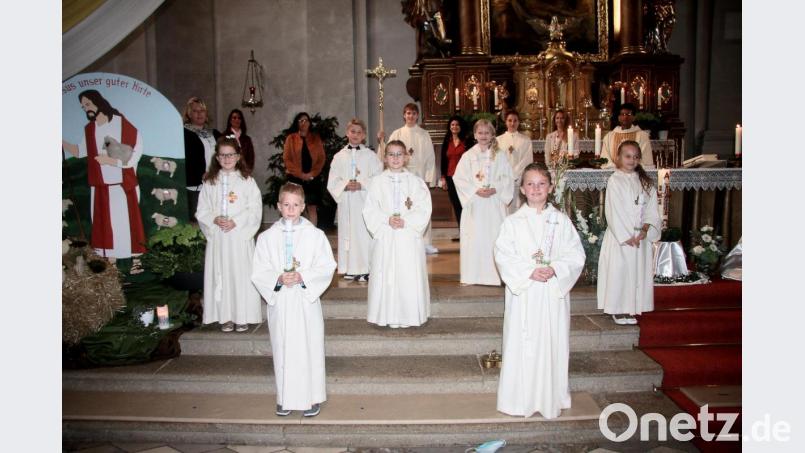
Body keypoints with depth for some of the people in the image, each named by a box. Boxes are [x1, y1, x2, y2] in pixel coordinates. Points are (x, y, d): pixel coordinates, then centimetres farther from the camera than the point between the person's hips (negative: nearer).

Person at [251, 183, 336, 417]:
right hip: (279, 301, 1)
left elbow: (326, 267, -5)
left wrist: (302, 277, -18)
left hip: (307, 300, -1)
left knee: (309, 347, 3)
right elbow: (259, 272, 0)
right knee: (282, 349, 9)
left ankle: (312, 397, 19)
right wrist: (278, 279, -18)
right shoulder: (267, 237, 1)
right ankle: (285, 398, 25)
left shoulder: (315, 235, -2)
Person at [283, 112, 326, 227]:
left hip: (313, 178, 1)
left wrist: (312, 173, -8)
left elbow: (322, 158, 6)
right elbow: (286, 159, 1)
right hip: (295, 178, -1)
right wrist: (300, 174, -9)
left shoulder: (316, 138, 10)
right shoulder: (291, 138, 7)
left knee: (312, 208, 0)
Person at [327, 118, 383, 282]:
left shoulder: (370, 156, 2)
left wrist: (361, 184, -16)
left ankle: (365, 269, 2)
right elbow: (332, 182, 4)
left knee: (365, 232, -5)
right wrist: (345, 185, -13)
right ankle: (350, 269, 16)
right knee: (347, 232, 6)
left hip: (365, 201, -2)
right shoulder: (339, 156, 7)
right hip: (346, 201, 2)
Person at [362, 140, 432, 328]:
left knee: (410, 275, 0)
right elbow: (370, 210, 1)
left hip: (409, 236, 0)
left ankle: (408, 316, 12)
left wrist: (406, 221, -13)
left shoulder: (415, 182, 3)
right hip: (385, 237, 0)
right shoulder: (377, 182, 4)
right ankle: (388, 316, 11)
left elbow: (424, 210, 0)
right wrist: (386, 220, -14)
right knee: (386, 276, 0)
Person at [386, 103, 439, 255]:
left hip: (420, 176, 0)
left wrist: (429, 178, -1)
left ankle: (426, 243, 2)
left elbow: (430, 158, 6)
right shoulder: (397, 134, 9)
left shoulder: (424, 135, 10)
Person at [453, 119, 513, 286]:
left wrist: (494, 189, -14)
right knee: (473, 239, -1)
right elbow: (459, 178, -2)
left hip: (494, 204, 0)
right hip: (473, 202, 0)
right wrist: (476, 190, -13)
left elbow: (507, 178, 2)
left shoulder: (499, 156, 6)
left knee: (494, 237, 0)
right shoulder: (468, 156, 4)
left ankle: (495, 274, 9)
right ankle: (471, 276, 6)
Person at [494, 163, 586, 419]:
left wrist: (554, 269, -16)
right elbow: (503, 256, -7)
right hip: (523, 293, -1)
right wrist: (530, 272, -18)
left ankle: (552, 400, 21)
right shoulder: (513, 222, 1)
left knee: (553, 345, 6)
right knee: (522, 347, 2)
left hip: (554, 293, 1)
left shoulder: (561, 221, 4)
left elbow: (576, 255, 1)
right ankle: (520, 400, 16)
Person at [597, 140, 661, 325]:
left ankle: (630, 309, 17)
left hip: (640, 236, 5)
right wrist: (626, 236, -14)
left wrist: (646, 229, -10)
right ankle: (617, 309, 11)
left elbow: (652, 209, 6)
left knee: (638, 271, 7)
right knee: (619, 270, -2)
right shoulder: (614, 180, -6)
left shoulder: (646, 182, 9)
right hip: (619, 236, -5)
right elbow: (614, 212, -12)